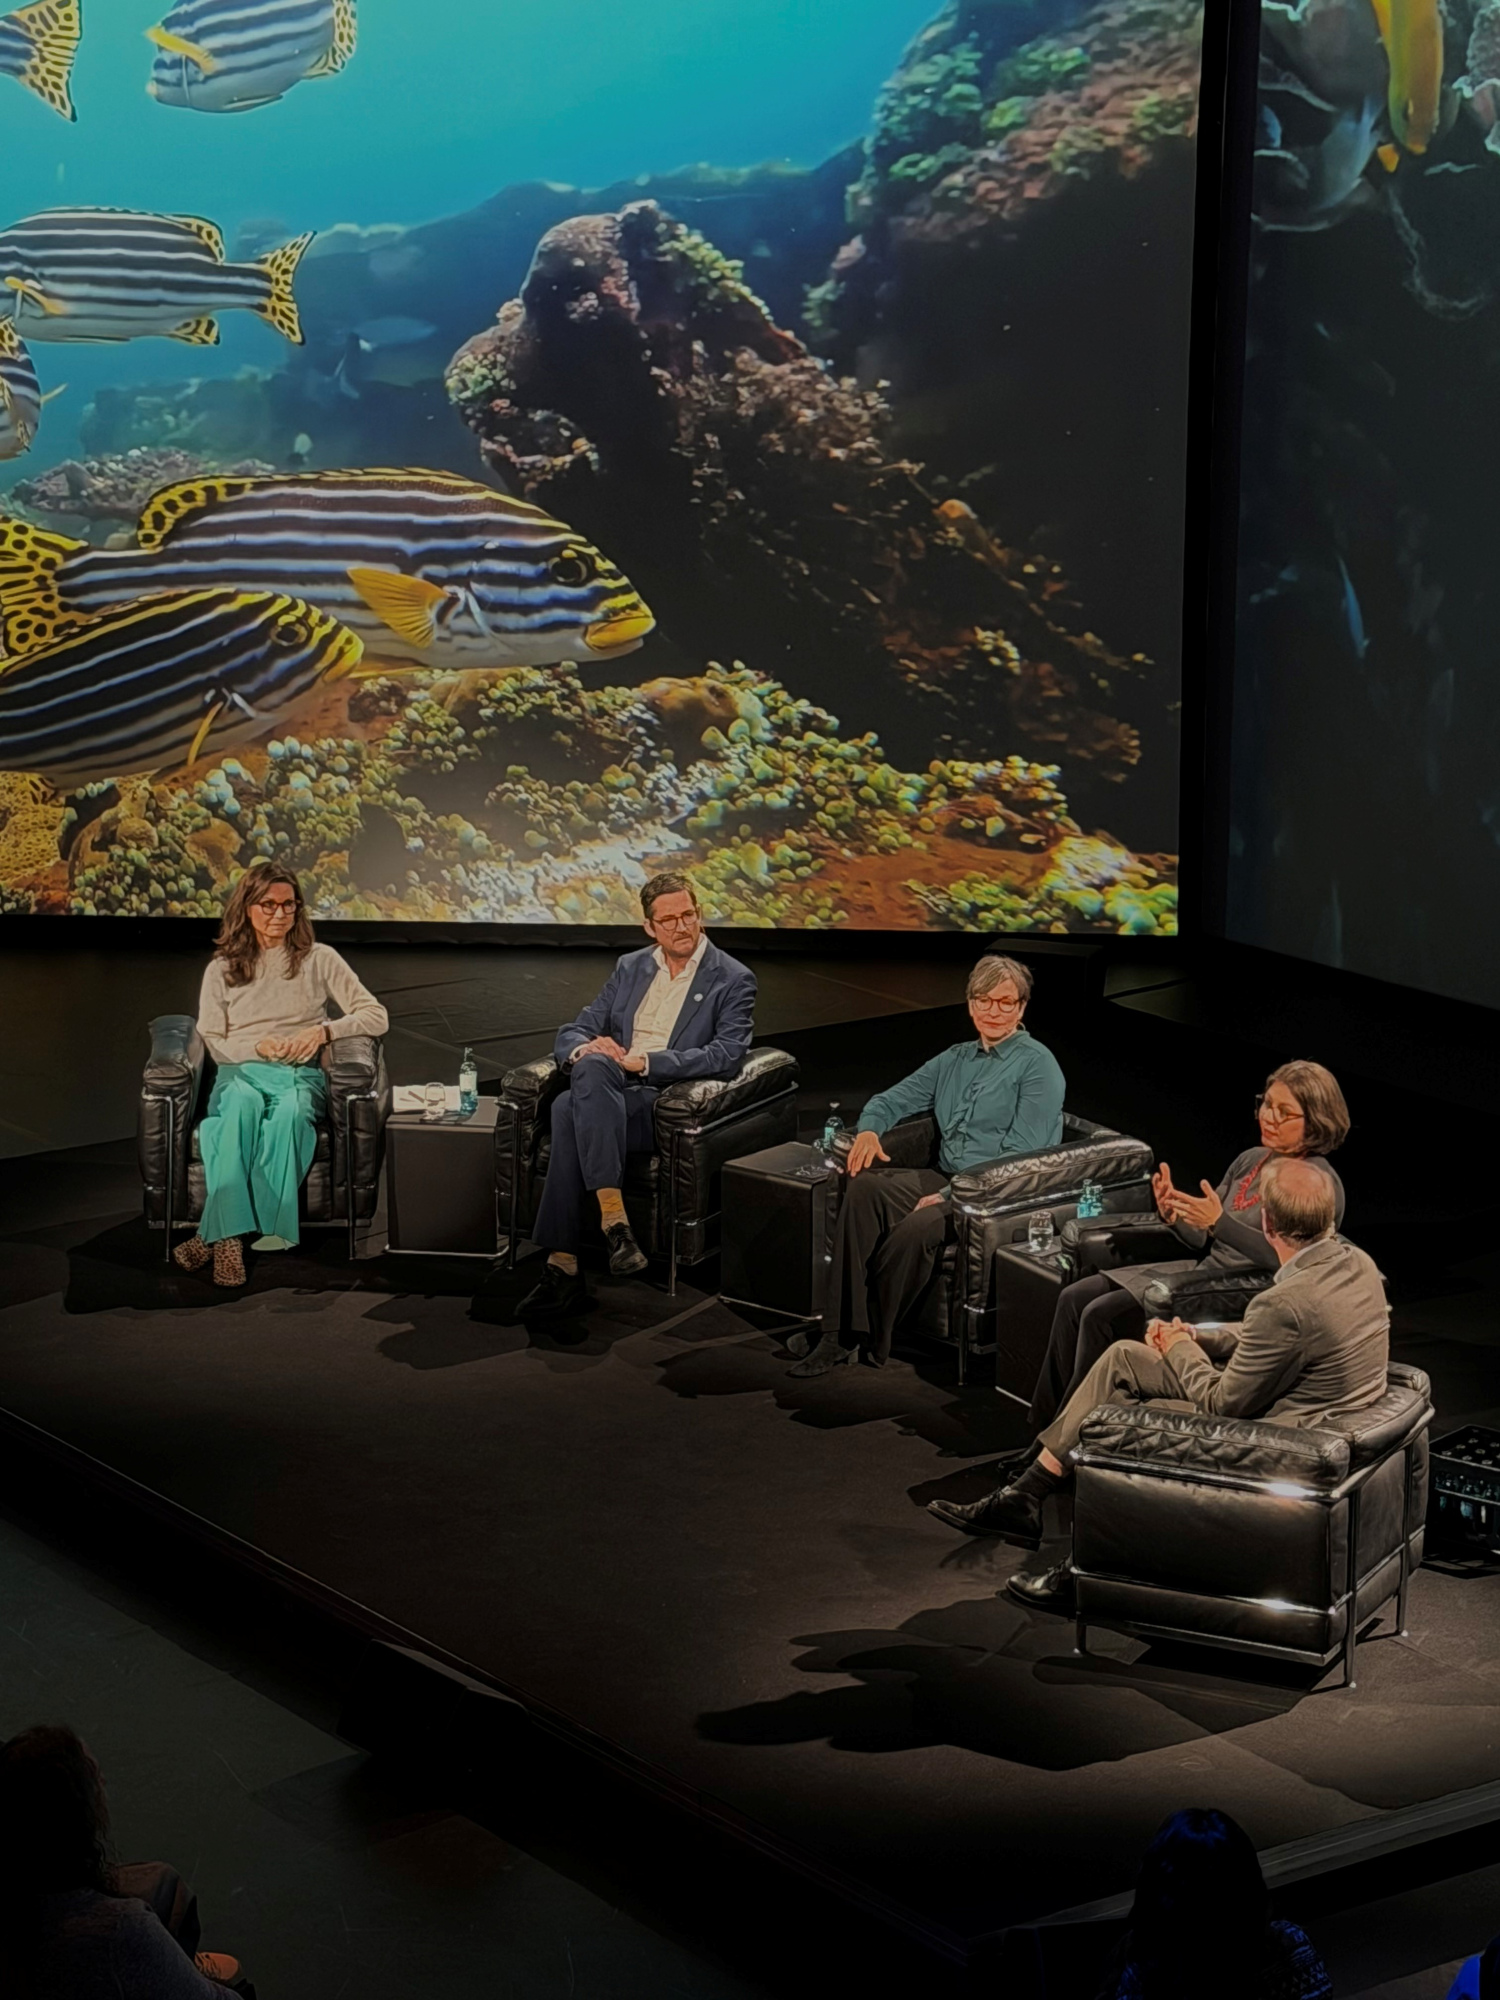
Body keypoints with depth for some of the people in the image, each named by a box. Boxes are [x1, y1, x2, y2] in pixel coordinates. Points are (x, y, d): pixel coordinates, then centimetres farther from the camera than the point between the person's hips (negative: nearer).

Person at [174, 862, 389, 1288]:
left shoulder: (319, 960, 13)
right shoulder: (221, 969, 16)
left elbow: (376, 1017, 8)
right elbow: (210, 1042, 11)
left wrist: (325, 1030, -10)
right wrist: (258, 1047, -8)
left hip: (300, 1075, 0)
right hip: (239, 1073, 0)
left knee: (291, 1110, -40)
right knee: (243, 1104, -39)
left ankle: (217, 1231, -45)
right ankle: (229, 1236, -51)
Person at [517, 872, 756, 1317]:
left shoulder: (732, 980, 6)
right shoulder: (630, 967, 21)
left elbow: (726, 1055, -9)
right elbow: (573, 1033, 18)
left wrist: (645, 1061, -17)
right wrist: (586, 1048, -8)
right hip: (609, 1092, 4)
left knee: (570, 1108, -33)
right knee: (590, 1066, -34)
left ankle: (562, 1265, -36)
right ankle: (612, 1214, -38)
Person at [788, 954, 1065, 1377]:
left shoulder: (1037, 1065, -2)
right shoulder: (956, 1060, 20)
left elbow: (1021, 1153, -12)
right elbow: (894, 1099, 26)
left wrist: (949, 1196, -19)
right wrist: (869, 1129, 0)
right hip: (946, 1180, 6)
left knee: (918, 1226, -36)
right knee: (864, 1186, -24)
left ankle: (870, 1341, -19)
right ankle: (842, 1332, -29)